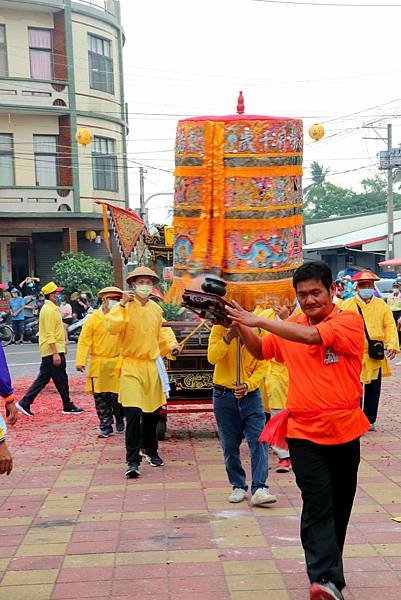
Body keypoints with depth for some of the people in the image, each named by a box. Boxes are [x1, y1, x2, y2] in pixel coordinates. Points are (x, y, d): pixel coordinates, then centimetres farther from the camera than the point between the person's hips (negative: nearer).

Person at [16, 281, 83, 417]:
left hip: (48, 351, 10)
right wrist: (55, 353, -24)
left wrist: (63, 345, 27)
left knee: (43, 378, 11)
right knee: (61, 379, 0)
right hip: (52, 351, -10)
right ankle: (68, 406, 10)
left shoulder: (49, 308, 16)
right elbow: (50, 334, -22)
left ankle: (25, 403, 9)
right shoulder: (50, 310, -16)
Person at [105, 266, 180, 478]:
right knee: (133, 413, -13)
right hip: (131, 365, -5)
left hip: (152, 365, 5)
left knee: (152, 412, 15)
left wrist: (169, 347, 7)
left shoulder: (156, 309, 11)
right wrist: (122, 305, -25)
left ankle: (151, 450, 35)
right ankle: (133, 461, -7)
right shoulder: (125, 307, -6)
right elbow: (111, 327, -23)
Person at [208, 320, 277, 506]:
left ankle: (259, 489, -10)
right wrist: (229, 337, -26)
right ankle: (238, 487, 19)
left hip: (250, 394, 0)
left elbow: (262, 365, -2)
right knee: (230, 446, 6)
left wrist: (248, 385, -17)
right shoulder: (220, 327, -1)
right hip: (224, 395, 0)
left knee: (259, 441, -10)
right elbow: (212, 358, -14)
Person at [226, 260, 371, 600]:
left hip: (344, 430, -1)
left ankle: (327, 572, 31)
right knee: (318, 506, -11)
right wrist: (242, 326, 1)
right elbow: (260, 351, 19)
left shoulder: (349, 322, -9)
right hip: (304, 432, 1)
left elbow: (310, 336, -26)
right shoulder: (289, 326, 5)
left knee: (340, 507, 13)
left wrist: (259, 320, -26)